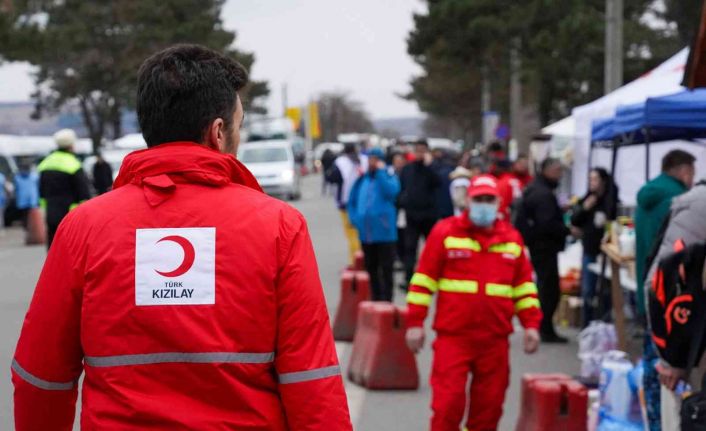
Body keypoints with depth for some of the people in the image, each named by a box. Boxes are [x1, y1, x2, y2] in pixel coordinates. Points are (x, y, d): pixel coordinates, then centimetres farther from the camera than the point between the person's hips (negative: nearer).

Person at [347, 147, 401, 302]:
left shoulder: (389, 177, -2)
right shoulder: (362, 179, 12)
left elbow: (391, 192, -24)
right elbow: (352, 200, 21)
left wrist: (380, 171, -17)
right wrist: (354, 218, 7)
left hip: (384, 232, -5)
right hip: (366, 233, 5)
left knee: (386, 269, -3)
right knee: (370, 268, 13)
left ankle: (386, 301, 1)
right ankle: (376, 299, 22)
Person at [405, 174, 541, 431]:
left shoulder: (512, 239, 9)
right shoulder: (445, 232, -3)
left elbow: (524, 285, 15)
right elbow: (424, 279, -1)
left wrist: (531, 324, 8)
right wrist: (415, 322, -4)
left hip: (495, 339, 4)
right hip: (453, 335, -3)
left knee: (489, 405, 8)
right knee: (448, 402, -6)